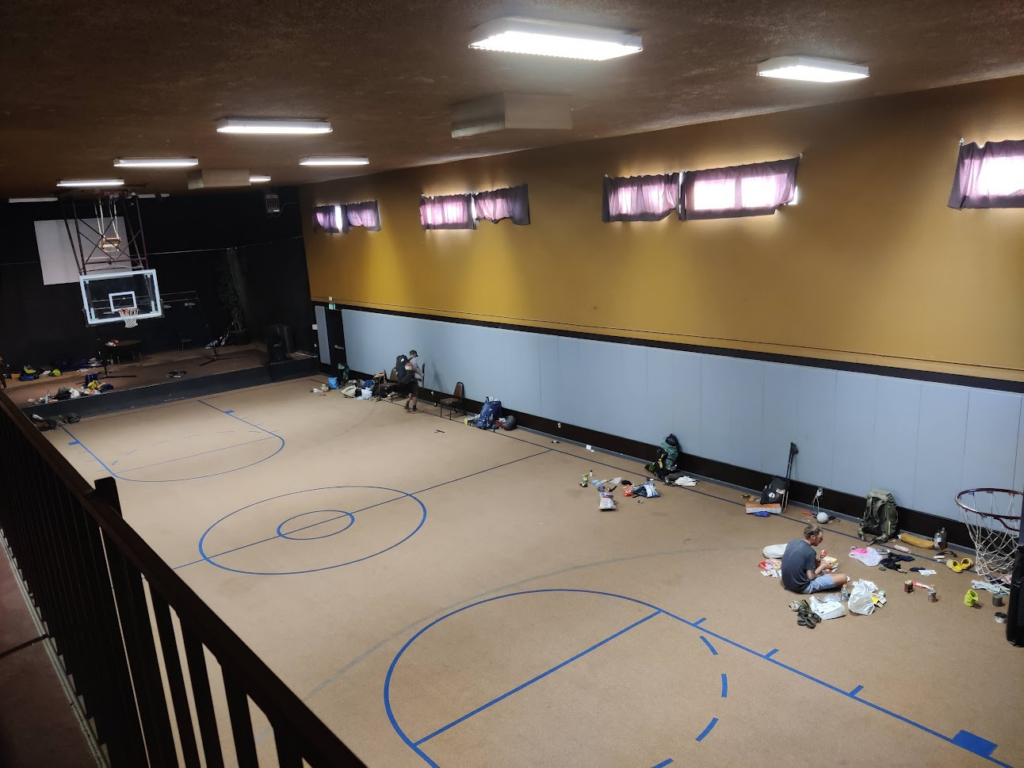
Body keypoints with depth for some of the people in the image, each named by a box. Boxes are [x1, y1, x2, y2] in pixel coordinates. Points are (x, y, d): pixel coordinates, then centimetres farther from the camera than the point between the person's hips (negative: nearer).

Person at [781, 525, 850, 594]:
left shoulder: (793, 542, 0)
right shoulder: (810, 552, -22)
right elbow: (811, 577, -17)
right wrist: (822, 567, 0)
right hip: (802, 587, -8)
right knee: (843, 578, -6)